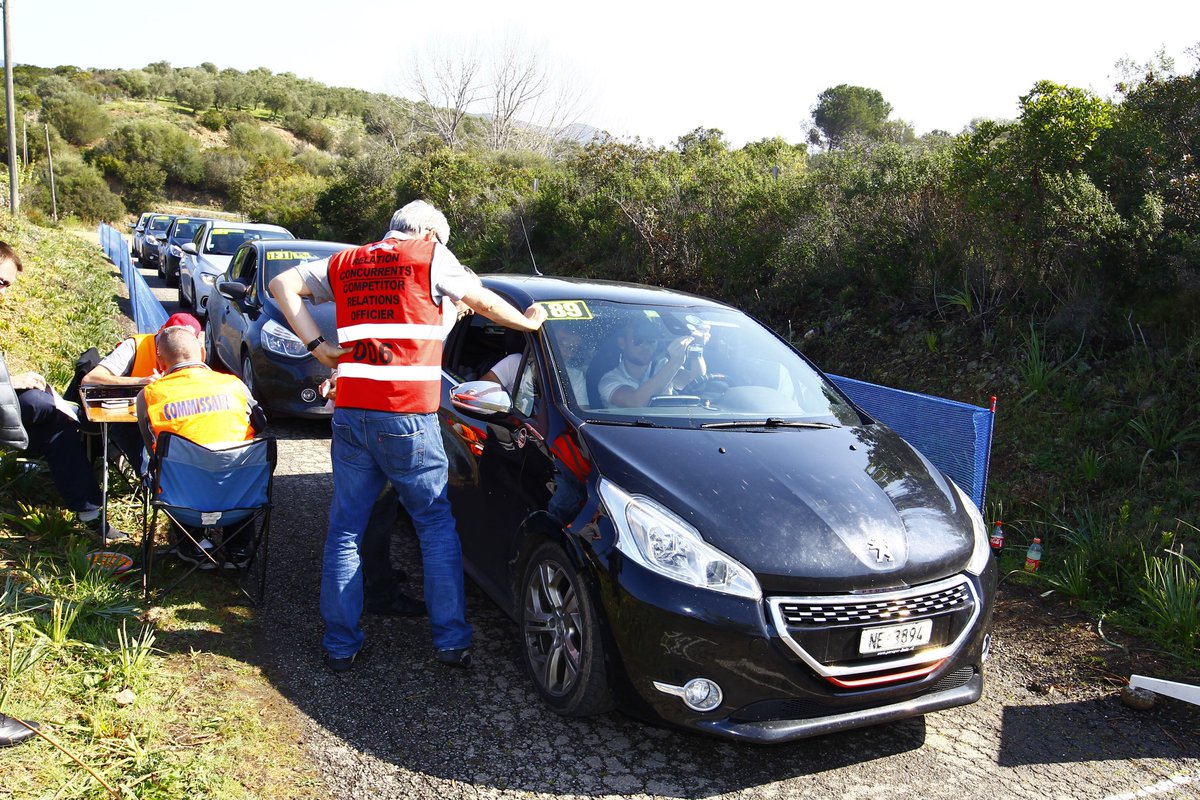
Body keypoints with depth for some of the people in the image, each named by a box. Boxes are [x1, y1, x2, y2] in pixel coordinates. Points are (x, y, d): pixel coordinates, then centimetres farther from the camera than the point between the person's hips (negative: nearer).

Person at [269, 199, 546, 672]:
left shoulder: (345, 262, 17)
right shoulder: (431, 256, 5)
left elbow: (281, 285, 15)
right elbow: (484, 301, 10)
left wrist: (318, 346, 9)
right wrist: (530, 322, 26)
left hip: (350, 412, 4)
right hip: (407, 415, -4)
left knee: (345, 528, 12)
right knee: (437, 526, 9)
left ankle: (339, 645, 16)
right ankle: (451, 641, 11)